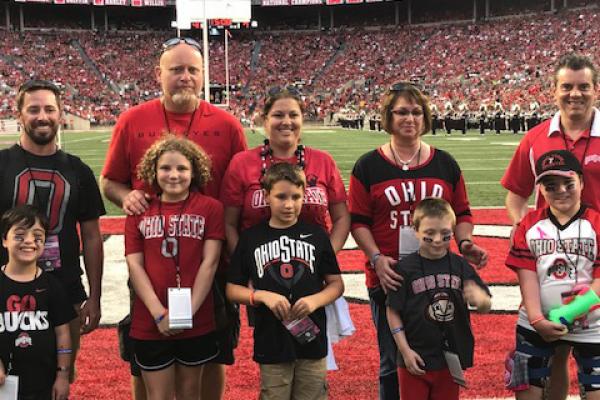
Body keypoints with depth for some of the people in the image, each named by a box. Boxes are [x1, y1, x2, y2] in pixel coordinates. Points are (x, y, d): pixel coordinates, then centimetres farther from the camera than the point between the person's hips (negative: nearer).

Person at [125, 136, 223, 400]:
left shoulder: (210, 208, -1)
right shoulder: (139, 211, 3)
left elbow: (209, 263, -6)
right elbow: (134, 266, -2)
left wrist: (189, 312, -14)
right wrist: (159, 314, -12)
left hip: (197, 322, 0)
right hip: (150, 324, 1)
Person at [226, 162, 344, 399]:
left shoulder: (316, 235, 3)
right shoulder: (251, 238, 1)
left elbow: (336, 283, 5)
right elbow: (232, 289, 3)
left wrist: (315, 300, -14)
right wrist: (263, 296, -14)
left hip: (312, 339, 1)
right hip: (271, 343, 0)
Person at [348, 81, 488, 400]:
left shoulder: (445, 164, 9)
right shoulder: (368, 166, 1)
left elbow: (461, 213, 13)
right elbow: (358, 221, -2)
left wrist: (465, 243, -6)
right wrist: (377, 258, -15)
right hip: (388, 279, -2)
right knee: (393, 362, 8)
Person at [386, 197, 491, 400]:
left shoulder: (460, 266, -1)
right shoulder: (405, 268, -9)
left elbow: (486, 306, 0)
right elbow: (393, 312, -6)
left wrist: (480, 299, -24)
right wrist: (405, 350, -9)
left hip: (451, 358, 3)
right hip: (416, 359, -3)